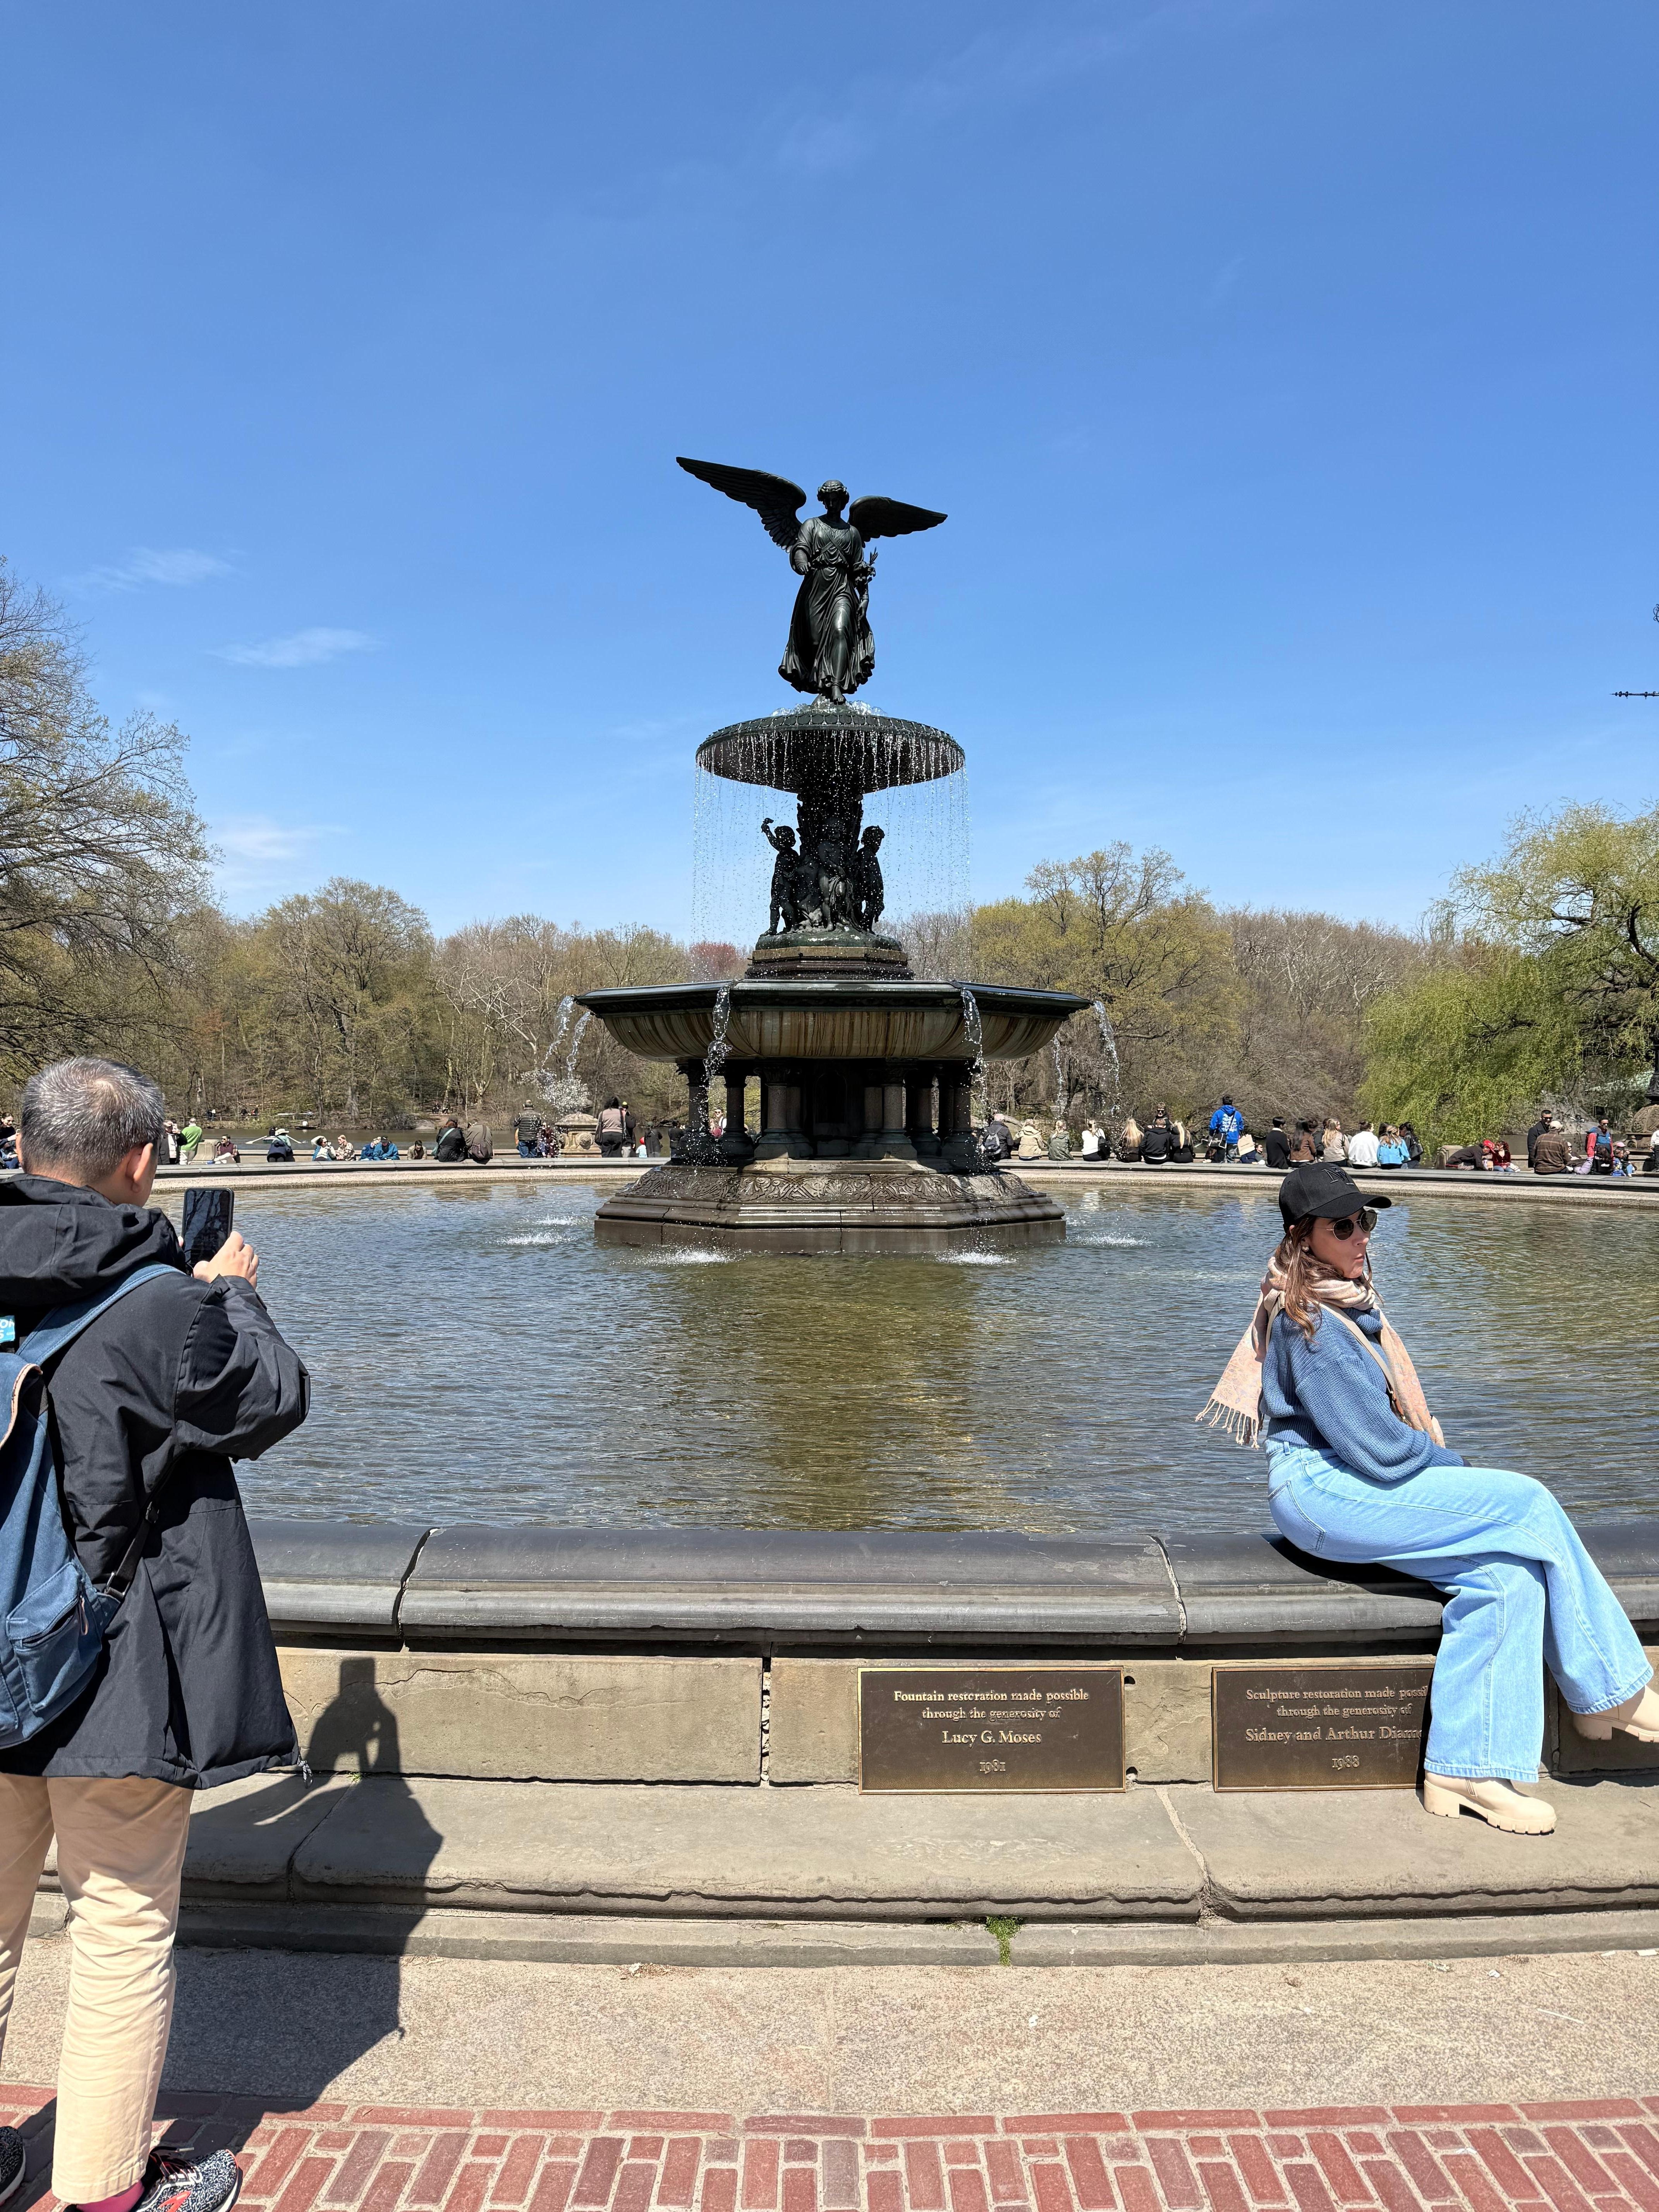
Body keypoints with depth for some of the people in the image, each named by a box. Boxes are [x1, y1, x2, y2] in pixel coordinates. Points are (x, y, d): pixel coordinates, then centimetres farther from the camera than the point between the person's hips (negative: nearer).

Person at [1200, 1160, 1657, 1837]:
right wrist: (1455, 1467, 0)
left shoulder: (1349, 1299, 13)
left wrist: (1440, 1460, 5)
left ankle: (1466, 1767, -6)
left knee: (1506, 1570, -11)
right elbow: (1381, 1448, -17)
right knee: (1527, 1504, -14)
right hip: (1323, 1492, -9)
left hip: (1355, 1482, 9)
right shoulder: (1312, 1323, -18)